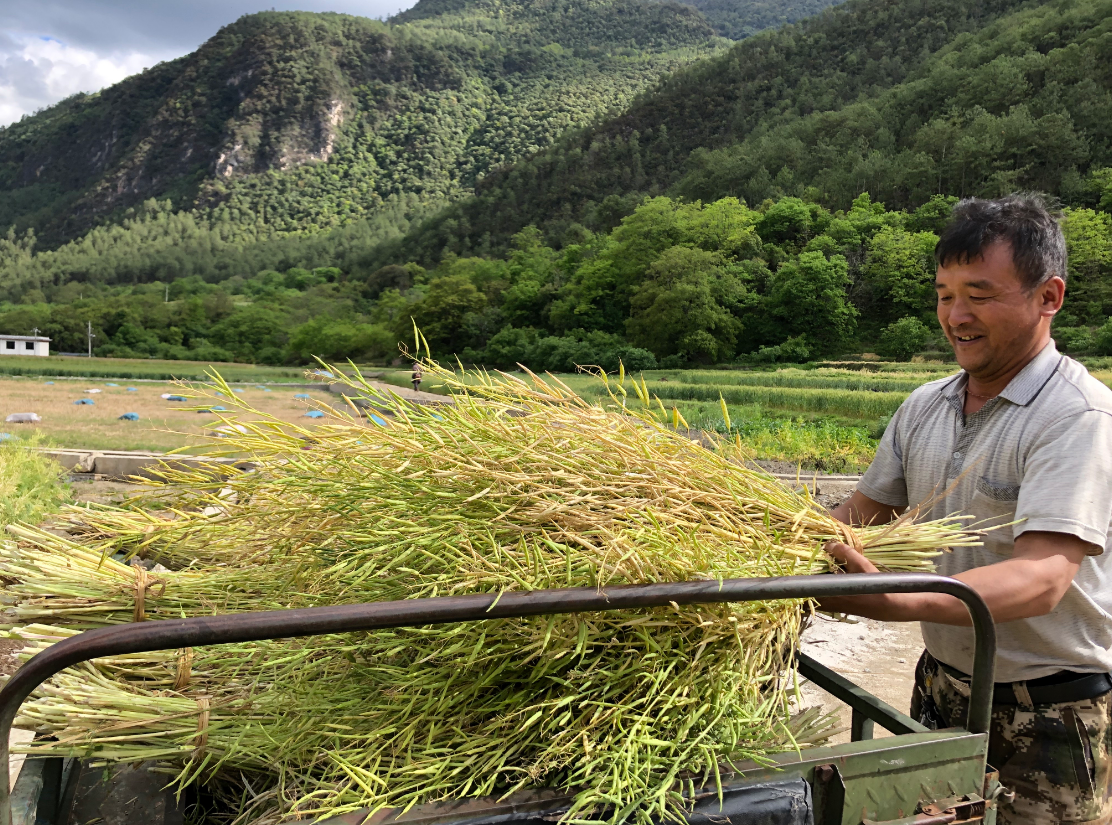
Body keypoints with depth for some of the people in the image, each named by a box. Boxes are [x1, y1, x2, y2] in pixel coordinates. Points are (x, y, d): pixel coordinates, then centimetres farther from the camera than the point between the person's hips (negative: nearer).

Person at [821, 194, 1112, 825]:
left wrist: (899, 601, -47)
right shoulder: (923, 407, 3)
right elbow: (861, 515, 8)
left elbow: (1043, 578, -31)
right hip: (942, 693, 6)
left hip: (1050, 719, -5)